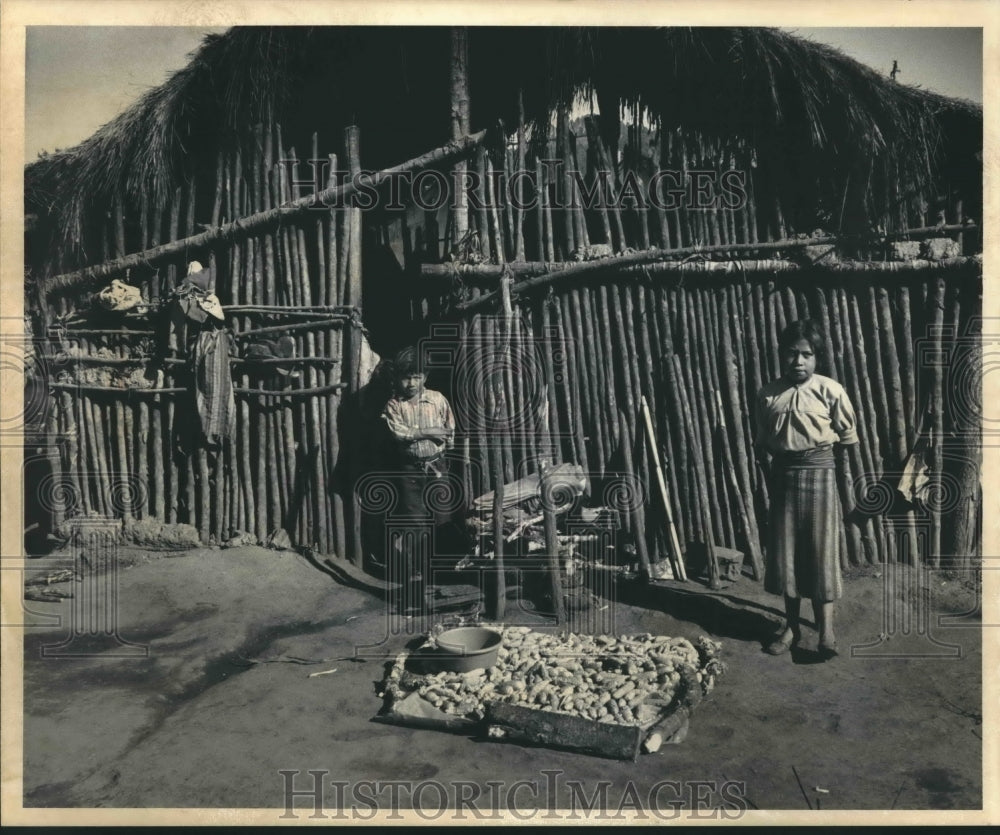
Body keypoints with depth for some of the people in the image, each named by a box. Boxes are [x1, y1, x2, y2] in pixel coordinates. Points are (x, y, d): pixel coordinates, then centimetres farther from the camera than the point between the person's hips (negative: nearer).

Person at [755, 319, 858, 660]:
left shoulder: (830, 390, -7)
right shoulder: (767, 394, 2)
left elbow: (847, 436, 4)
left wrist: (829, 462, 9)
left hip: (819, 472, -3)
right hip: (783, 474, 3)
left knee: (821, 551, 1)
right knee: (785, 552, 8)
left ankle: (826, 629, 10)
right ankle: (792, 626, 21)